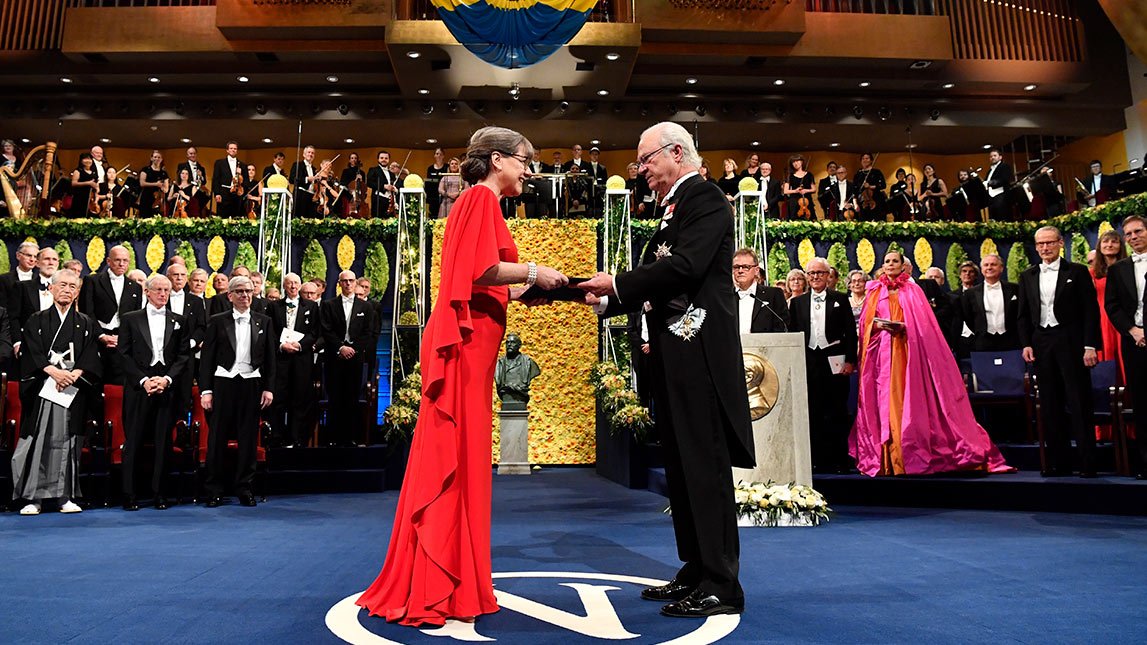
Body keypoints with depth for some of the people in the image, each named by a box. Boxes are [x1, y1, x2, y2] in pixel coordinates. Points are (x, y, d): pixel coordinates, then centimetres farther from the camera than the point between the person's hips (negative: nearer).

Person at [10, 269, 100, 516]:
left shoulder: (85, 324, 13)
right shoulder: (36, 321, 10)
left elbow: (89, 357, 3)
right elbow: (32, 353, -2)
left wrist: (73, 375, -14)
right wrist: (54, 372, -17)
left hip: (73, 389, 1)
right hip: (41, 388, -1)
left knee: (68, 440, 1)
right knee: (38, 440, -3)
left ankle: (66, 496, 5)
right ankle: (33, 497, 4)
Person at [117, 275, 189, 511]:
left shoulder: (179, 322, 12)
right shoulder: (130, 319, 8)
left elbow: (183, 356, 6)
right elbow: (124, 355, 2)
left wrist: (167, 378, -8)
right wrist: (143, 380, -9)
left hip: (167, 388, 1)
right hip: (138, 388, -1)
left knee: (163, 442, 3)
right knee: (133, 442, 0)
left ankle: (159, 492, 10)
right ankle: (129, 494, 7)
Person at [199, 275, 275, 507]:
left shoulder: (263, 322, 10)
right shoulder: (217, 321, 5)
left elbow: (270, 358, 9)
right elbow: (207, 358, 3)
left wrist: (268, 388, 2)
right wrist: (205, 390, -3)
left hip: (251, 384, 1)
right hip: (223, 383, -1)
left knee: (248, 439, 4)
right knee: (218, 438, 2)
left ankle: (244, 489, 13)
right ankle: (214, 491, 11)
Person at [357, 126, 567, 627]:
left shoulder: (479, 201, 22)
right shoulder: (481, 197, -6)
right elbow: (481, 270, -18)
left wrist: (526, 292, 17)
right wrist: (533, 272, -6)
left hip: (469, 341, 10)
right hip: (466, 341, -10)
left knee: (459, 459, 11)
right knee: (454, 458, -7)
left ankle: (441, 582, 20)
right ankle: (436, 591, 1)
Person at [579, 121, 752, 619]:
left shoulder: (704, 197, -6)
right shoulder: (676, 208, 21)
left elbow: (684, 268, -20)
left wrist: (617, 284, -13)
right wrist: (607, 300, 9)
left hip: (700, 349, -10)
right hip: (675, 352, 10)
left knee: (705, 465, -6)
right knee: (681, 466, 13)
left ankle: (720, 586, 3)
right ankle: (696, 573, 23)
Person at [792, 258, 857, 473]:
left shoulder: (840, 299, 6)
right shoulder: (798, 302, 11)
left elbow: (850, 332, 3)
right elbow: (793, 334, 9)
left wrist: (850, 361, -4)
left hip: (835, 362, -2)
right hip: (809, 362, 2)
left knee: (837, 413, 0)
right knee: (813, 414, 3)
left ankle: (839, 461, 7)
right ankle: (818, 460, 9)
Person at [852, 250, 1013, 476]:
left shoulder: (912, 290, 9)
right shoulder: (875, 292, 15)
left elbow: (921, 323, 2)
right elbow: (865, 323, 12)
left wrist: (904, 327, -15)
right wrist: (876, 325, -7)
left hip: (905, 351, -2)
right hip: (880, 353, 2)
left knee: (906, 399, -7)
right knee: (883, 400, -2)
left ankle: (908, 455, -2)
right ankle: (885, 458, 1)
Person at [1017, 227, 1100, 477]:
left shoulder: (1077, 272, 2)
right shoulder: (1027, 276, 12)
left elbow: (1091, 310, -2)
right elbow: (1023, 315, 13)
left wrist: (1090, 346, -9)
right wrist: (1025, 344, 2)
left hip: (1071, 343, -3)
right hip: (1041, 345, 4)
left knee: (1080, 403, -2)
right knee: (1050, 406, 6)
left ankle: (1087, 463, 4)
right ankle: (1058, 462, 12)